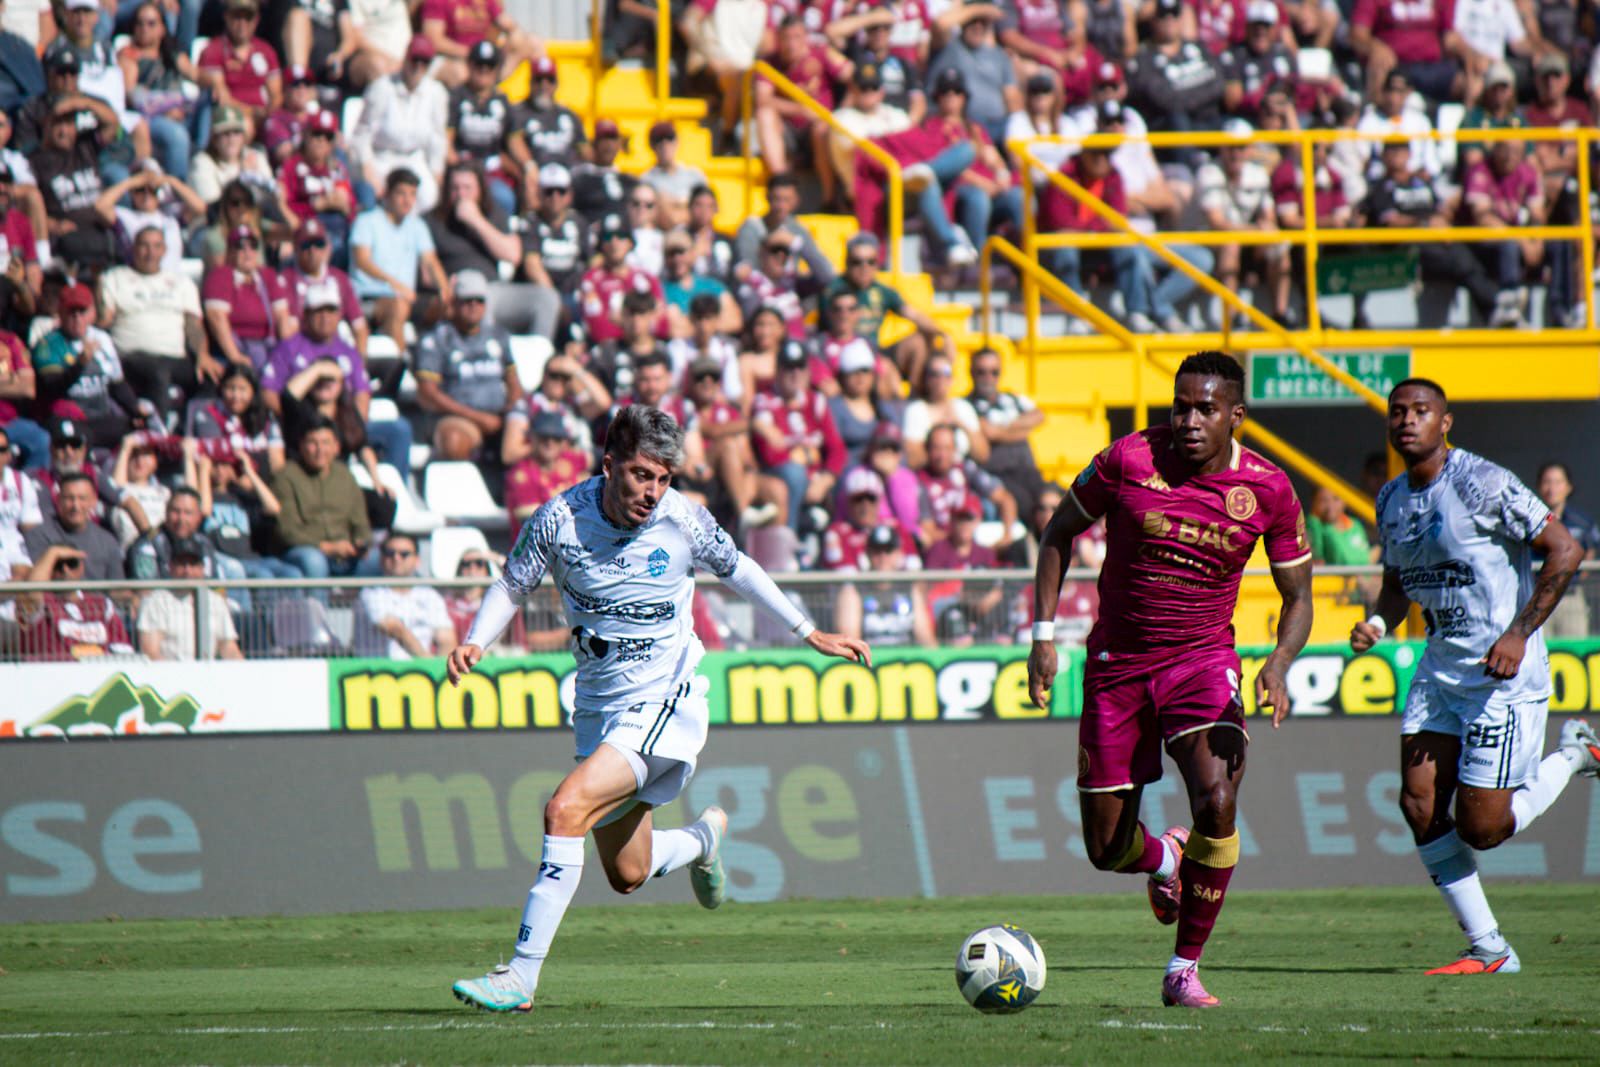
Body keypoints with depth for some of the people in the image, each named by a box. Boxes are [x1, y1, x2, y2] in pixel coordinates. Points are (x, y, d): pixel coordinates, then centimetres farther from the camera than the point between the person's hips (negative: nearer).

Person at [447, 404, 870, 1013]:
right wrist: (474, 643, -13)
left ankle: (521, 978, -23)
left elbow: (737, 571, 8)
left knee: (566, 809, -25)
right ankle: (703, 838, 49)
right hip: (599, 706, 4)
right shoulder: (560, 519, -10)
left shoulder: (684, 523, -12)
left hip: (663, 702, -4)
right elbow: (512, 587, 6)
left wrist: (811, 634, 16)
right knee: (628, 876, 13)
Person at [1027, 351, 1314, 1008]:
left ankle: (1184, 971, -9)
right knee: (1107, 849, 2)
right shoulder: (1129, 460, -10)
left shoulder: (1267, 490, -7)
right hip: (1116, 664, 1)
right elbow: (1060, 532, 5)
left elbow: (1297, 597, 4)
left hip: (1203, 659, -1)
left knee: (1217, 805, -26)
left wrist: (1279, 665, -16)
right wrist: (1044, 634, -3)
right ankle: (1166, 860, 41)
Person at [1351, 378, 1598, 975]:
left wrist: (1520, 634, -19)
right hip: (1440, 668, 7)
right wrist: (1379, 624, 0)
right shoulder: (1392, 501, 8)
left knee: (1480, 829, -7)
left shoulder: (1482, 484, -15)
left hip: (1505, 673, -7)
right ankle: (1488, 951, 5)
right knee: (1419, 804, -5)